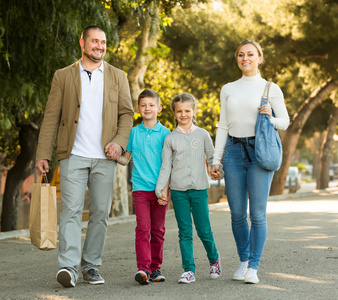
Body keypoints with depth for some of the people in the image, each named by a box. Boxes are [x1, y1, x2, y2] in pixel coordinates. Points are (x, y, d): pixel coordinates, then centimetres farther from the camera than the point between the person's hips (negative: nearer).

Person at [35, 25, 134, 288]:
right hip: (73, 155, -2)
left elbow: (127, 113, 11)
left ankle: (91, 266, 14)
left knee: (100, 213, 3)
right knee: (71, 210, -11)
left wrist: (120, 141, -7)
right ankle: (68, 267, -15)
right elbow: (51, 117, 5)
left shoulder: (118, 77, 13)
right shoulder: (63, 76, 8)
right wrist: (43, 155, -2)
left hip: (105, 157, 2)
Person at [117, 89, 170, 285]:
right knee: (142, 228, -10)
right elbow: (126, 159, 14)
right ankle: (143, 268, -15)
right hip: (140, 187, 0)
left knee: (158, 230, 7)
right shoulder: (133, 133, 8)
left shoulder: (165, 133, 3)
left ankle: (155, 267, 16)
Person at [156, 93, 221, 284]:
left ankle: (214, 259, 26)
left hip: (199, 189, 0)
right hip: (178, 190, 1)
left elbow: (211, 157, 11)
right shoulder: (170, 139, 7)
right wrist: (161, 189, -2)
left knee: (204, 230, 0)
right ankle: (189, 270, 4)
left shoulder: (202, 134, 7)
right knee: (185, 232, 1)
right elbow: (166, 166, 7)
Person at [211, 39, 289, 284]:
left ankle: (253, 267, 4)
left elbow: (285, 123, 8)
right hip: (234, 152, 3)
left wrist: (270, 118, -14)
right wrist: (216, 160, 6)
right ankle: (244, 260, 23)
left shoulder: (271, 89, 3)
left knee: (258, 214, -6)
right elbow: (223, 126, 12)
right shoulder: (228, 90, 12)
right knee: (237, 214, 5)